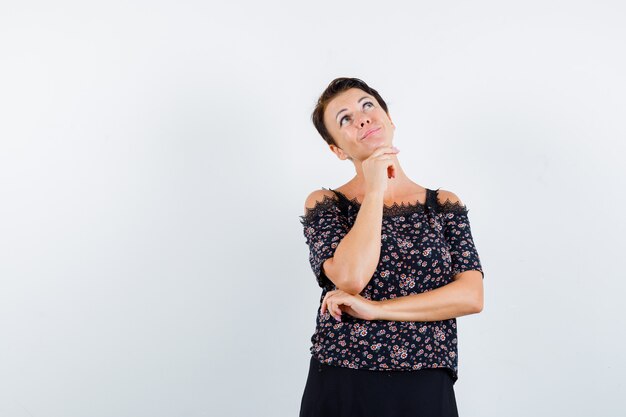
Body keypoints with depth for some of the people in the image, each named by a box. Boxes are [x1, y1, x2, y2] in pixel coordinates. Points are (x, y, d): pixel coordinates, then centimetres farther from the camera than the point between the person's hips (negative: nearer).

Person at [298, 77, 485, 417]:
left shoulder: (445, 205, 5)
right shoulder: (324, 204, 0)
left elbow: (471, 296, -7)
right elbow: (350, 278, -18)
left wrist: (376, 308, -14)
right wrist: (375, 190, -11)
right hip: (340, 387, -1)